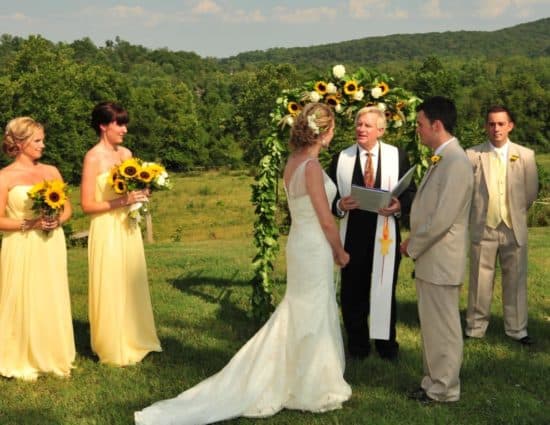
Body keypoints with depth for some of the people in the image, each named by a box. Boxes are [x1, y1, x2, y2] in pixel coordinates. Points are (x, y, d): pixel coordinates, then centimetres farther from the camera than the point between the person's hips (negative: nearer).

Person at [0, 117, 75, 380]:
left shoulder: (51, 171, 9)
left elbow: (67, 208, 13)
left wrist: (58, 221, -7)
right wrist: (29, 224, -18)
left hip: (51, 246, 4)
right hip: (22, 249, -4)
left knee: (53, 302, 8)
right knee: (24, 303, 0)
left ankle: (53, 357, 20)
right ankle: (23, 363, 12)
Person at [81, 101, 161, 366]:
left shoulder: (126, 153, 8)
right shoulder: (93, 158, -12)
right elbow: (87, 205, -15)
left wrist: (140, 195, -1)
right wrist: (121, 201, -22)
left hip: (128, 229, 7)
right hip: (107, 231, -7)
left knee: (132, 286, 13)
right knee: (111, 289, 1)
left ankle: (134, 340, 26)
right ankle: (114, 349, 13)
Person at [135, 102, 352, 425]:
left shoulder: (293, 161, 7)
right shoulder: (312, 166, -21)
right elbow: (326, 220, -18)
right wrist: (340, 252, -2)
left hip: (299, 244, 9)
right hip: (315, 249, -9)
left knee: (297, 316, 18)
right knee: (314, 318, 4)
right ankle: (312, 390, 16)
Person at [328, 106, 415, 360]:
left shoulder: (398, 156, 2)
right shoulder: (341, 158, 3)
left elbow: (411, 192, 2)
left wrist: (400, 206, -18)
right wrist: (340, 205, -17)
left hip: (386, 234, 0)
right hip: (353, 235, 1)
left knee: (385, 289, 10)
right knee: (353, 291, 9)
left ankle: (386, 342, 26)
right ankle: (357, 342, 25)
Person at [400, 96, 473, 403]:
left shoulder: (456, 162, -19)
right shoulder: (441, 159, 12)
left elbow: (442, 218, -24)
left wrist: (412, 246, -12)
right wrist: (415, 243, 8)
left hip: (441, 261, -10)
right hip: (430, 259, 10)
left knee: (442, 326, 2)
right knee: (432, 324, 17)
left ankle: (444, 389, 14)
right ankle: (435, 381, 29)